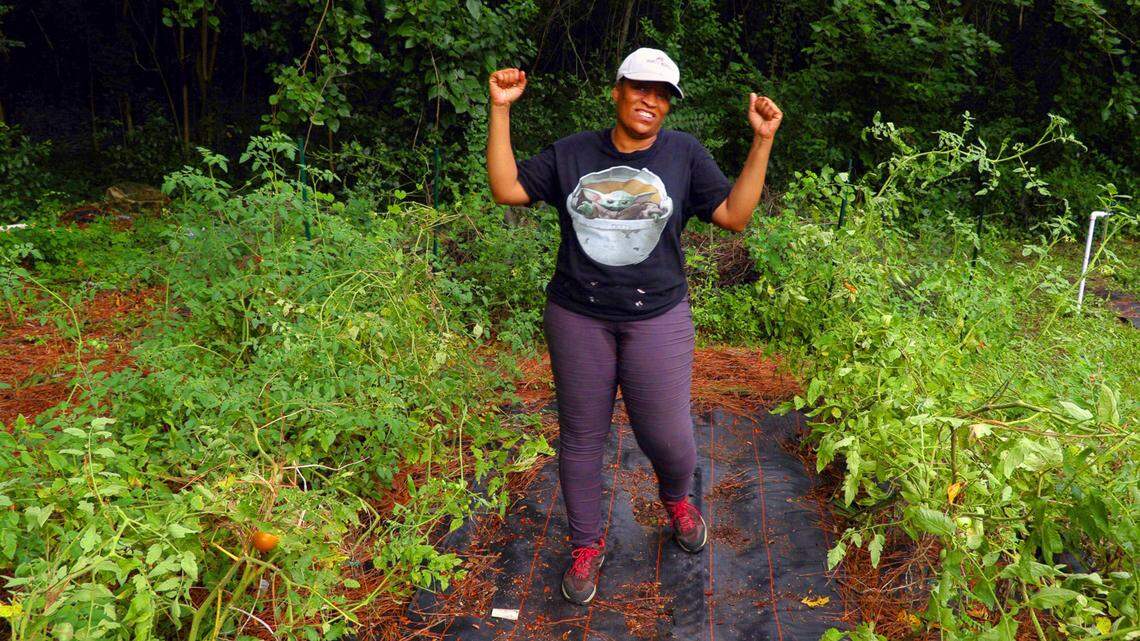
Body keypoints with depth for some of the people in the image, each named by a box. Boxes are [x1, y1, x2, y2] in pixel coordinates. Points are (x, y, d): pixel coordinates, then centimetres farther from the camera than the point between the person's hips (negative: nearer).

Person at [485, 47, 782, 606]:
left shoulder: (685, 155, 2)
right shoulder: (571, 153, 5)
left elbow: (735, 216, -3)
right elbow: (506, 189, 0)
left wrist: (762, 141, -9)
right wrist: (501, 110, -4)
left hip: (657, 319, -1)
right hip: (577, 318, 1)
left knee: (667, 437, 2)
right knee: (580, 436, 9)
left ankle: (676, 498, 39)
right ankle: (586, 545, 28)